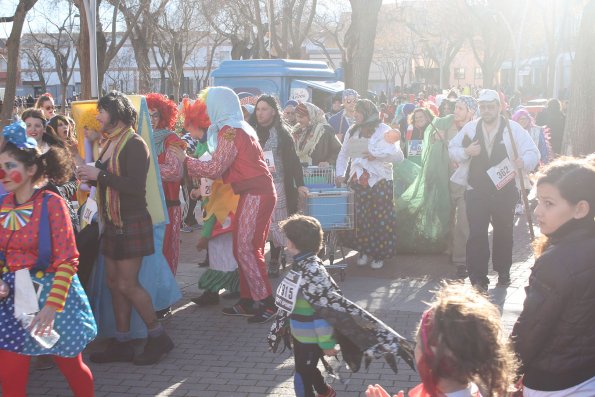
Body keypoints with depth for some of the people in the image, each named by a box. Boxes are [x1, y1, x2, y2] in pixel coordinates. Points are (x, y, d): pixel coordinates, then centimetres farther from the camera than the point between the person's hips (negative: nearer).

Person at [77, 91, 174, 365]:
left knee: (127, 284, -6)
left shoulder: (134, 144, -14)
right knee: (114, 283, 10)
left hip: (132, 223, -9)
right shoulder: (111, 143, 12)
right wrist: (89, 176, 0)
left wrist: (99, 175, -21)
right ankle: (122, 344, 18)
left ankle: (158, 337, 8)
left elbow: (136, 186, -24)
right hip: (112, 223, 9)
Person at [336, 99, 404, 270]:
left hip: (379, 181, -4)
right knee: (359, 218, 1)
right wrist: (340, 174, 4)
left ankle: (379, 255, 9)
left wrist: (377, 155, -16)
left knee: (380, 219, -2)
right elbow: (343, 155, 17)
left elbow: (399, 156, -7)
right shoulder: (352, 131, 12)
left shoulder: (383, 130, -3)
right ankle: (363, 251, 15)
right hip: (357, 181, 4)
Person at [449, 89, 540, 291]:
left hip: (504, 191, 0)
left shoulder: (513, 128, -5)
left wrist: (524, 162, -30)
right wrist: (466, 151, -12)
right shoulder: (470, 128, 3)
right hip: (477, 191, 1)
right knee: (477, 234, -4)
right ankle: (478, 275, 3)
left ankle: (503, 271, 30)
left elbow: (532, 152, -7)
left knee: (504, 232, 12)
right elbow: (452, 150, 10)